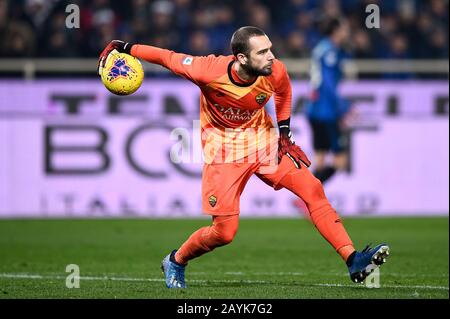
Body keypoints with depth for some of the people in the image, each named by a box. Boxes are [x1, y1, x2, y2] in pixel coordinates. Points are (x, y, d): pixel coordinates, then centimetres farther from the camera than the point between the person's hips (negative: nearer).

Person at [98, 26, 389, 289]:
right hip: (224, 151, -4)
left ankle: (353, 261, -8)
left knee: (313, 190, -11)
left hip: (264, 141, 4)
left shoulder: (276, 72, -19)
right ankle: (176, 262, 22)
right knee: (224, 232, -7)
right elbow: (169, 58, -13)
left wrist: (284, 131, 6)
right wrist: (124, 48, -7)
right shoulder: (209, 71, -29)